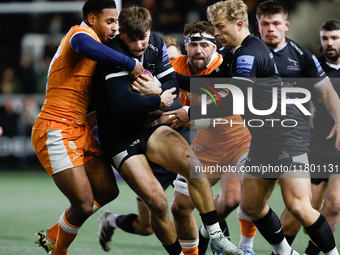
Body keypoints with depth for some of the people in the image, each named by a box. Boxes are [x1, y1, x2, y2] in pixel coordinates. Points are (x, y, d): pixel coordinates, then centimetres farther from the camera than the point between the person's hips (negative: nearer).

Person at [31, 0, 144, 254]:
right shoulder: (81, 32, -11)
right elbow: (85, 46, -39)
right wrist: (130, 64, -31)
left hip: (79, 131, 10)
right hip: (56, 132, -10)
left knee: (108, 191, 10)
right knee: (84, 204, -12)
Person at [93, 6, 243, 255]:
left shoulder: (157, 44, 0)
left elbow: (172, 83, 5)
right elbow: (120, 102, -32)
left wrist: (157, 91, -19)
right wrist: (158, 101, -20)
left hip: (149, 126, 6)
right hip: (120, 138, -6)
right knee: (158, 204, -16)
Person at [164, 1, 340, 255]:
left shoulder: (249, 55, -17)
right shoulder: (242, 53, 15)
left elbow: (234, 102, -25)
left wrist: (191, 114, -19)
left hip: (285, 137, -11)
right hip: (263, 141, 11)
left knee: (298, 206, -19)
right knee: (251, 205, 11)